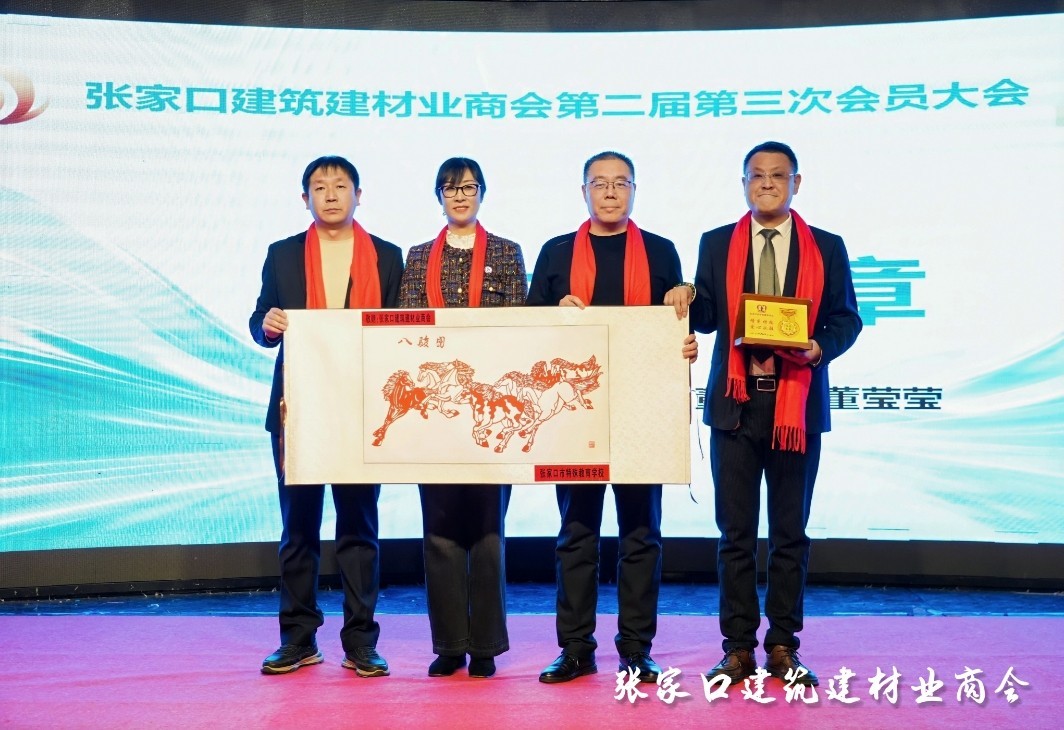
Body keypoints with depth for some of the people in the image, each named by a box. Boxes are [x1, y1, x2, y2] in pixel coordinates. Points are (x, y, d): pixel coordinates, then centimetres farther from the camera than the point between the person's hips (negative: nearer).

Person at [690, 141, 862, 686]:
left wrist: (820, 348, -13)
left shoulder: (826, 248, 8)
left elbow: (847, 319, 6)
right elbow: (705, 319, 8)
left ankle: (783, 647, 15)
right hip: (735, 403, 0)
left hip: (798, 405, 0)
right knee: (735, 532, 4)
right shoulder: (716, 244, 9)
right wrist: (685, 300, -14)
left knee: (790, 533, 6)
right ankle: (738, 647, 12)